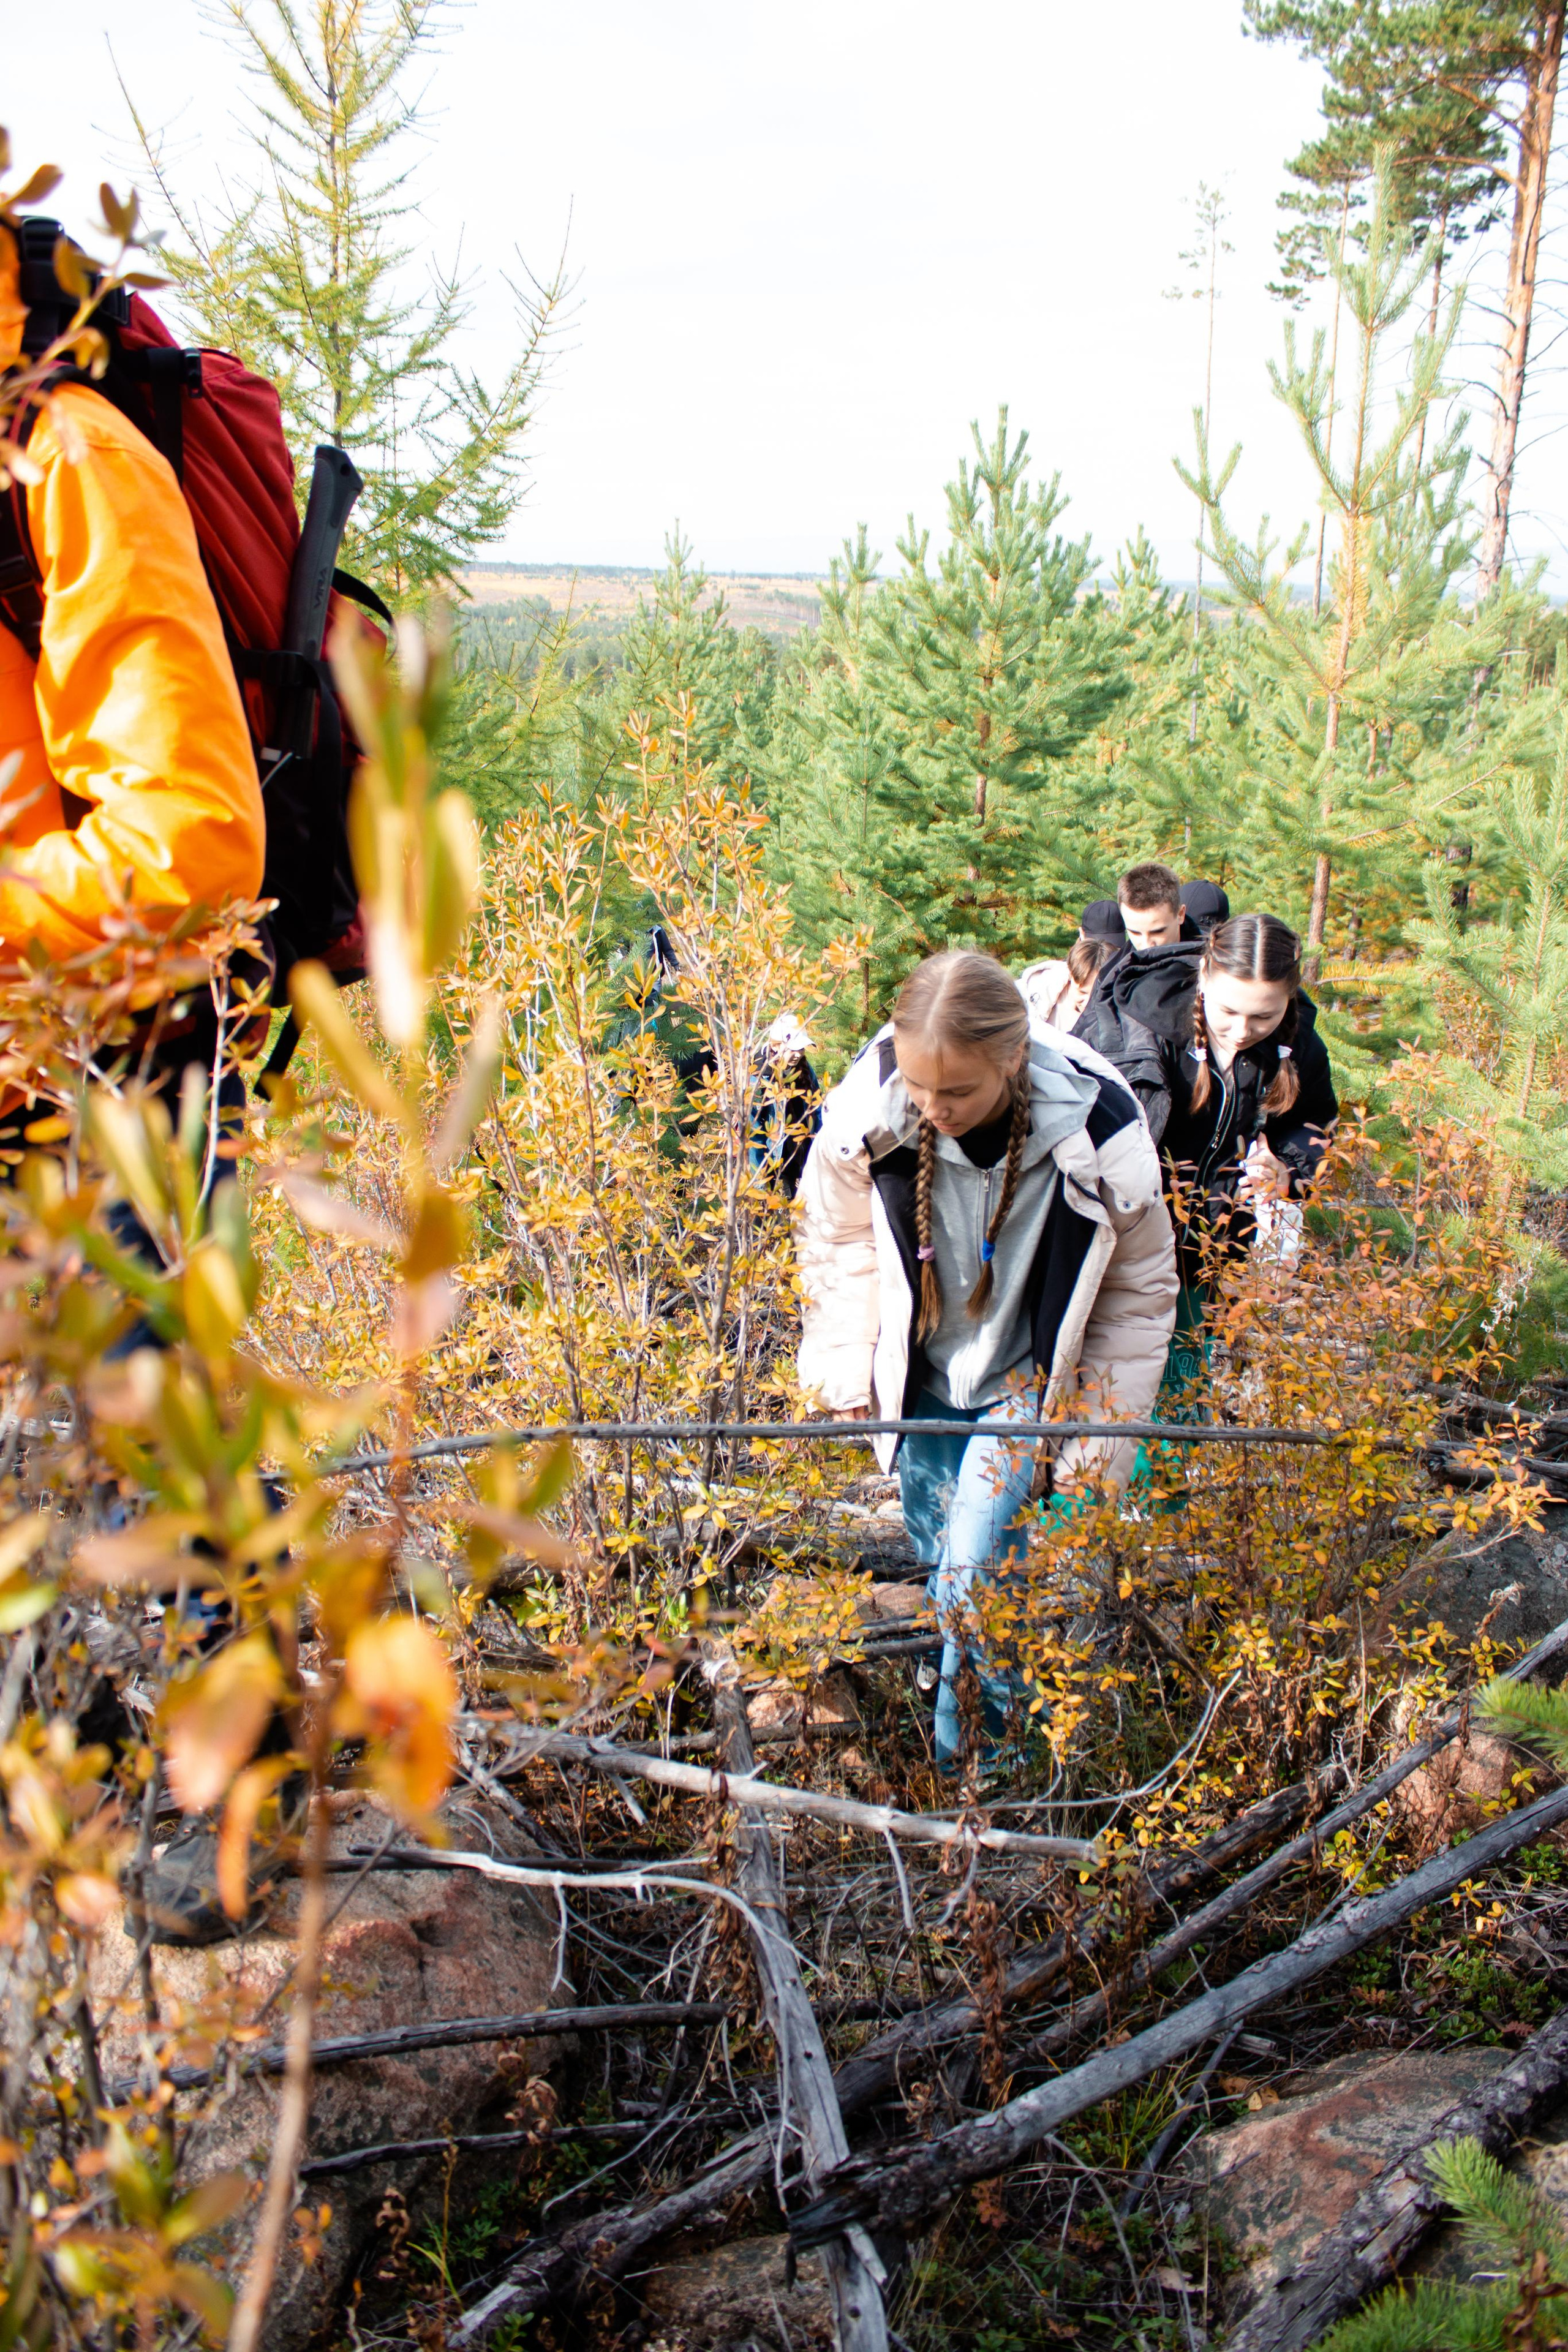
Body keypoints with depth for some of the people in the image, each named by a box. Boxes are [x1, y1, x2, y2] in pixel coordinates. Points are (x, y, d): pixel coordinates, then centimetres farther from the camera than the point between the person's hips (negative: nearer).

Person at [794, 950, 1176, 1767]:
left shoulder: (1100, 1138, -29)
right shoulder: (867, 1112, -25)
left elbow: (1140, 1291, -10)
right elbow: (838, 1241, -2)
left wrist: (1100, 1438, -6)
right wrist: (845, 1370, -1)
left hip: (1025, 1383, -2)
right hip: (918, 1377, 3)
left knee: (975, 1577, -8)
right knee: (936, 1556, 17)